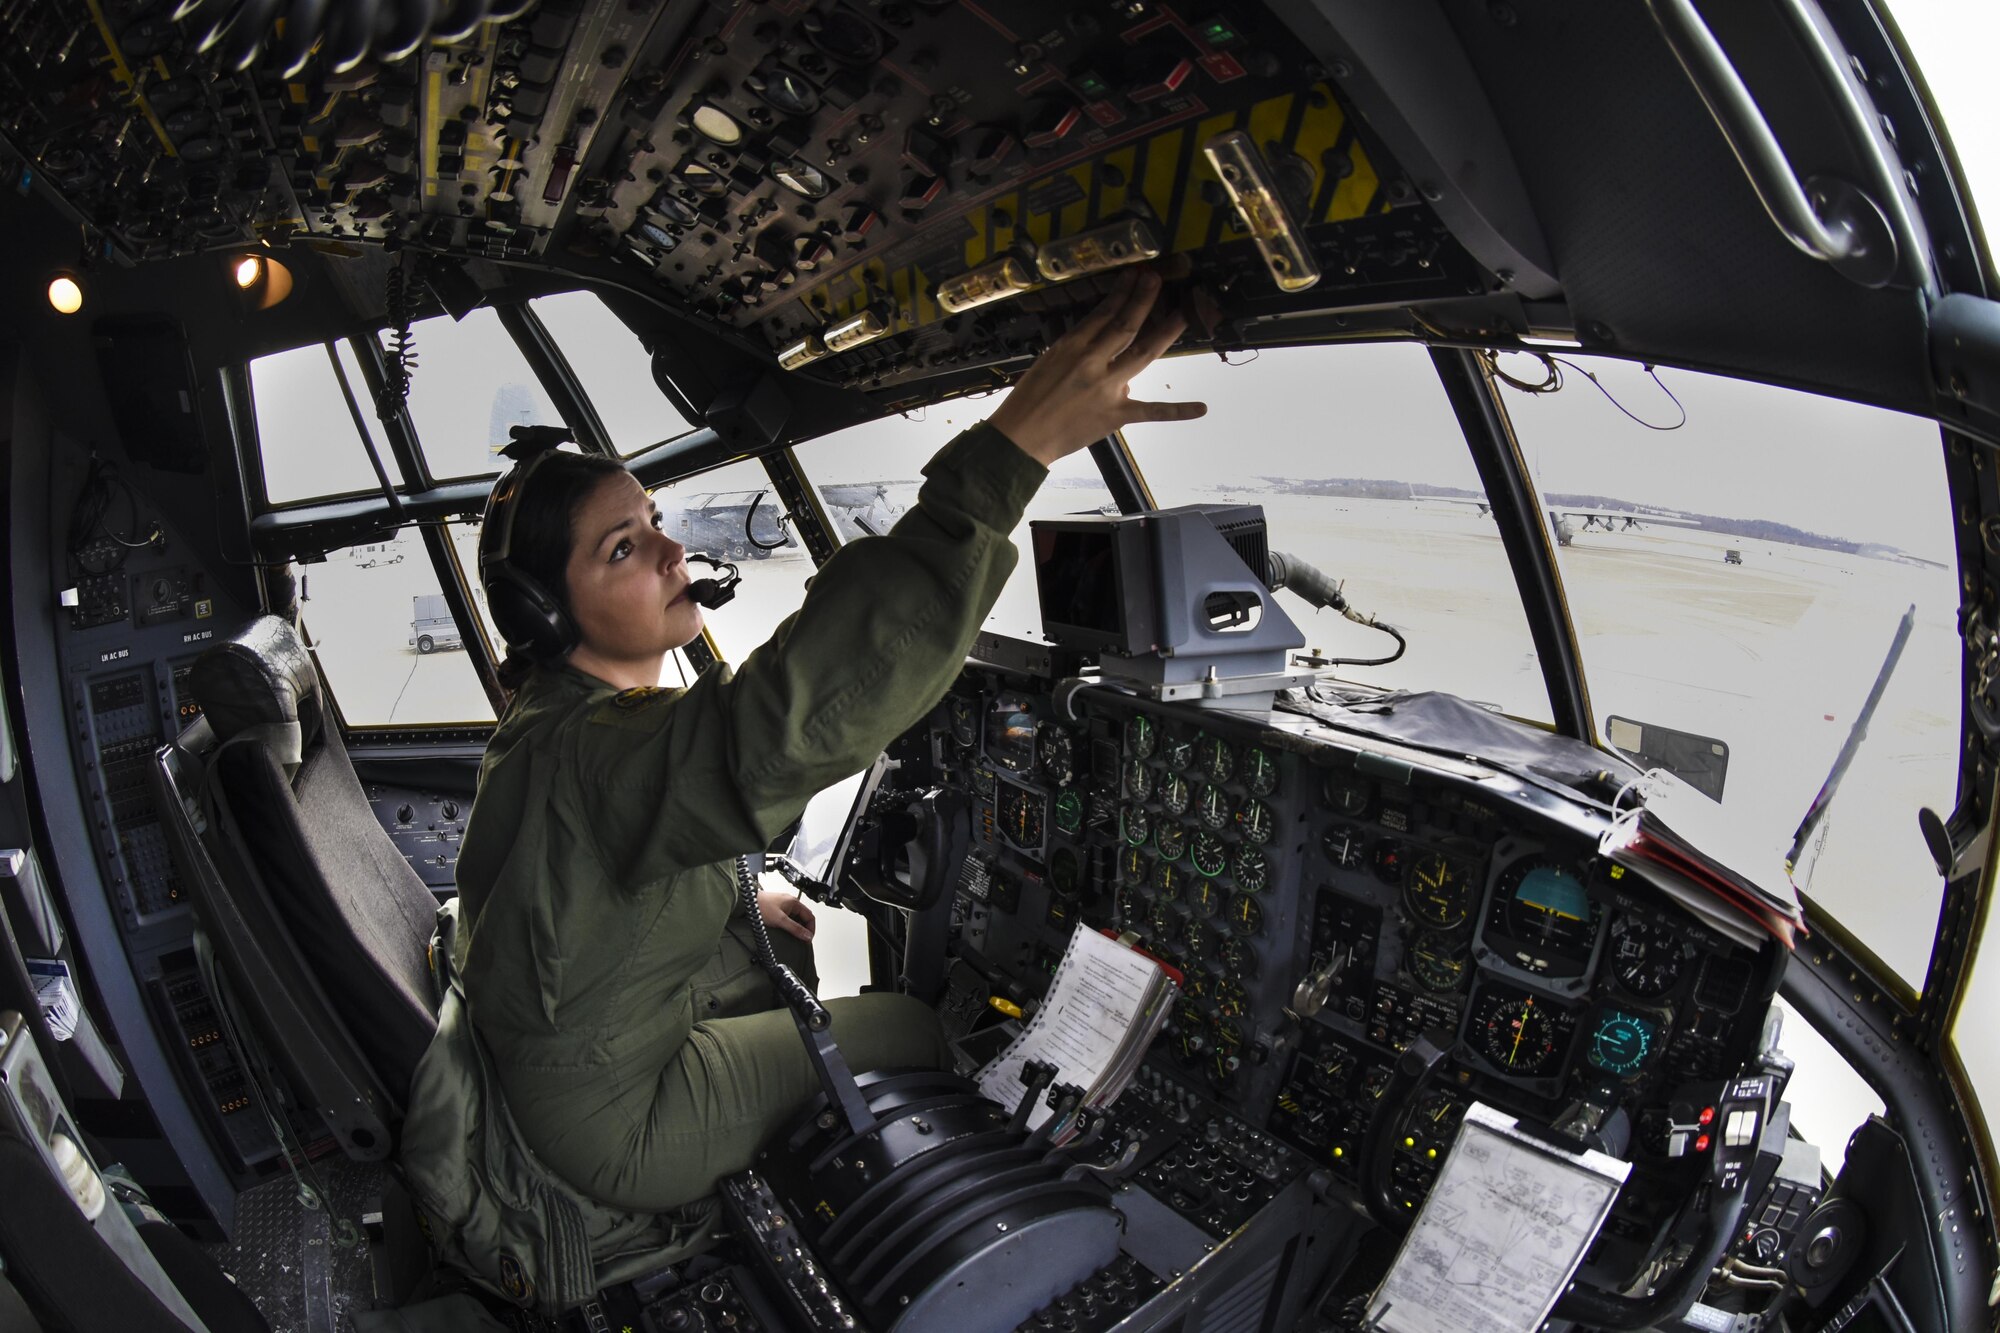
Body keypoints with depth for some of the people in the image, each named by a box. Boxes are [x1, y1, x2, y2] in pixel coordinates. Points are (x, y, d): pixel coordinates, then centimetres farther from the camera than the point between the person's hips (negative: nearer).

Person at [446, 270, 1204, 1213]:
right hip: (615, 1118, -8)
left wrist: (734, 897, 6)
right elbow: (793, 715, -58)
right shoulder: (578, 761, -39)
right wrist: (1012, 451, -63)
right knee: (914, 1034, 2)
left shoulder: (556, 714, -5)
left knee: (813, 960, 25)